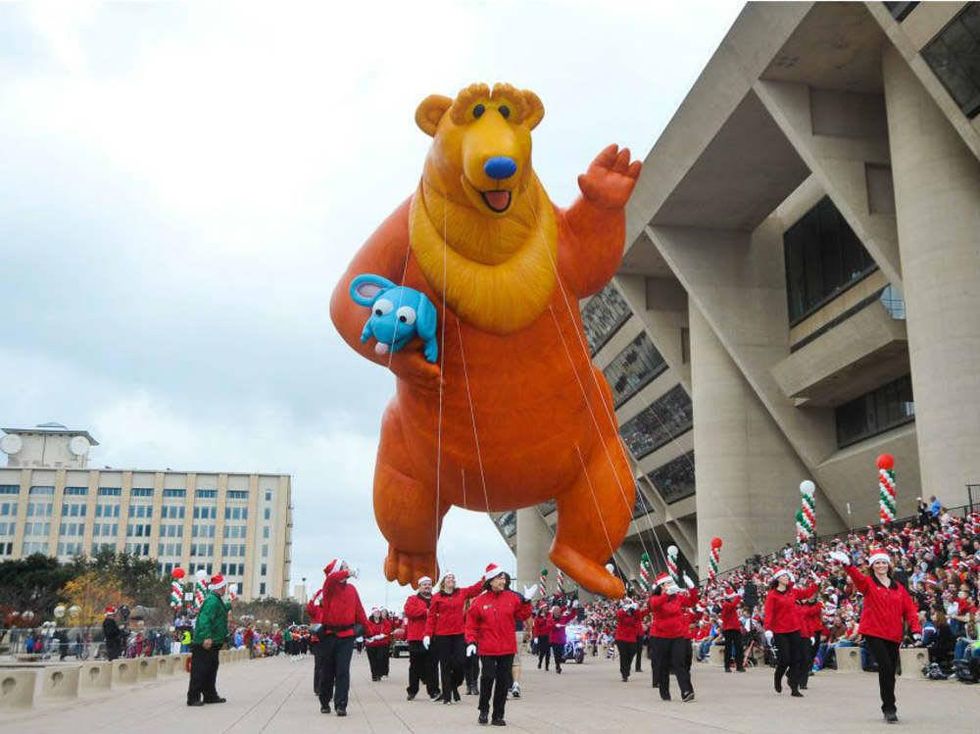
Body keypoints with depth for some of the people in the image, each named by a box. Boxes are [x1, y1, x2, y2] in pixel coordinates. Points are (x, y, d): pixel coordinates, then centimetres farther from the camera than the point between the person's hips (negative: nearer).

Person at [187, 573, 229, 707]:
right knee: (199, 671, -6)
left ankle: (210, 695, 26)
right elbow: (205, 619, -28)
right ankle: (193, 698, -2)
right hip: (205, 643, -11)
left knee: (211, 669, 17)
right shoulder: (212, 601, -18)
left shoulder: (216, 600, 16)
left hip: (212, 642, 11)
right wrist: (207, 637, -34)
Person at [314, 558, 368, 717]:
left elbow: (359, 609, 9)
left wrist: (367, 627, 6)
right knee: (327, 671, 10)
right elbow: (331, 578, -25)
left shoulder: (351, 589, 10)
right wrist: (348, 573, -22)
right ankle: (325, 702, 24)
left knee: (343, 671, -6)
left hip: (346, 635, 1)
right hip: (328, 634, -1)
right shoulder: (329, 587, 0)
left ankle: (341, 705, -5)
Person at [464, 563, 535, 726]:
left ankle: (498, 715, 18)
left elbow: (522, 615, 7)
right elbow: (472, 624, 0)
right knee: (488, 678, -6)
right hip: (487, 648, -2)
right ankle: (483, 710, 17)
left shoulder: (512, 597, 3)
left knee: (503, 681, 7)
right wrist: (471, 642, -8)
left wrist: (526, 601, -5)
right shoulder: (480, 601, -3)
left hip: (507, 648, 2)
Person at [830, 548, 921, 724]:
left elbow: (910, 609, 9)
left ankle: (888, 707, 27)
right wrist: (847, 564, -44)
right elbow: (857, 577, -22)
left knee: (891, 672, 11)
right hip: (874, 633, -4)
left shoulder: (899, 588, 12)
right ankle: (890, 708, -8)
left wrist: (915, 629, -7)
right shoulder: (868, 583, -1)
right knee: (886, 668, -16)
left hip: (893, 636, 4)